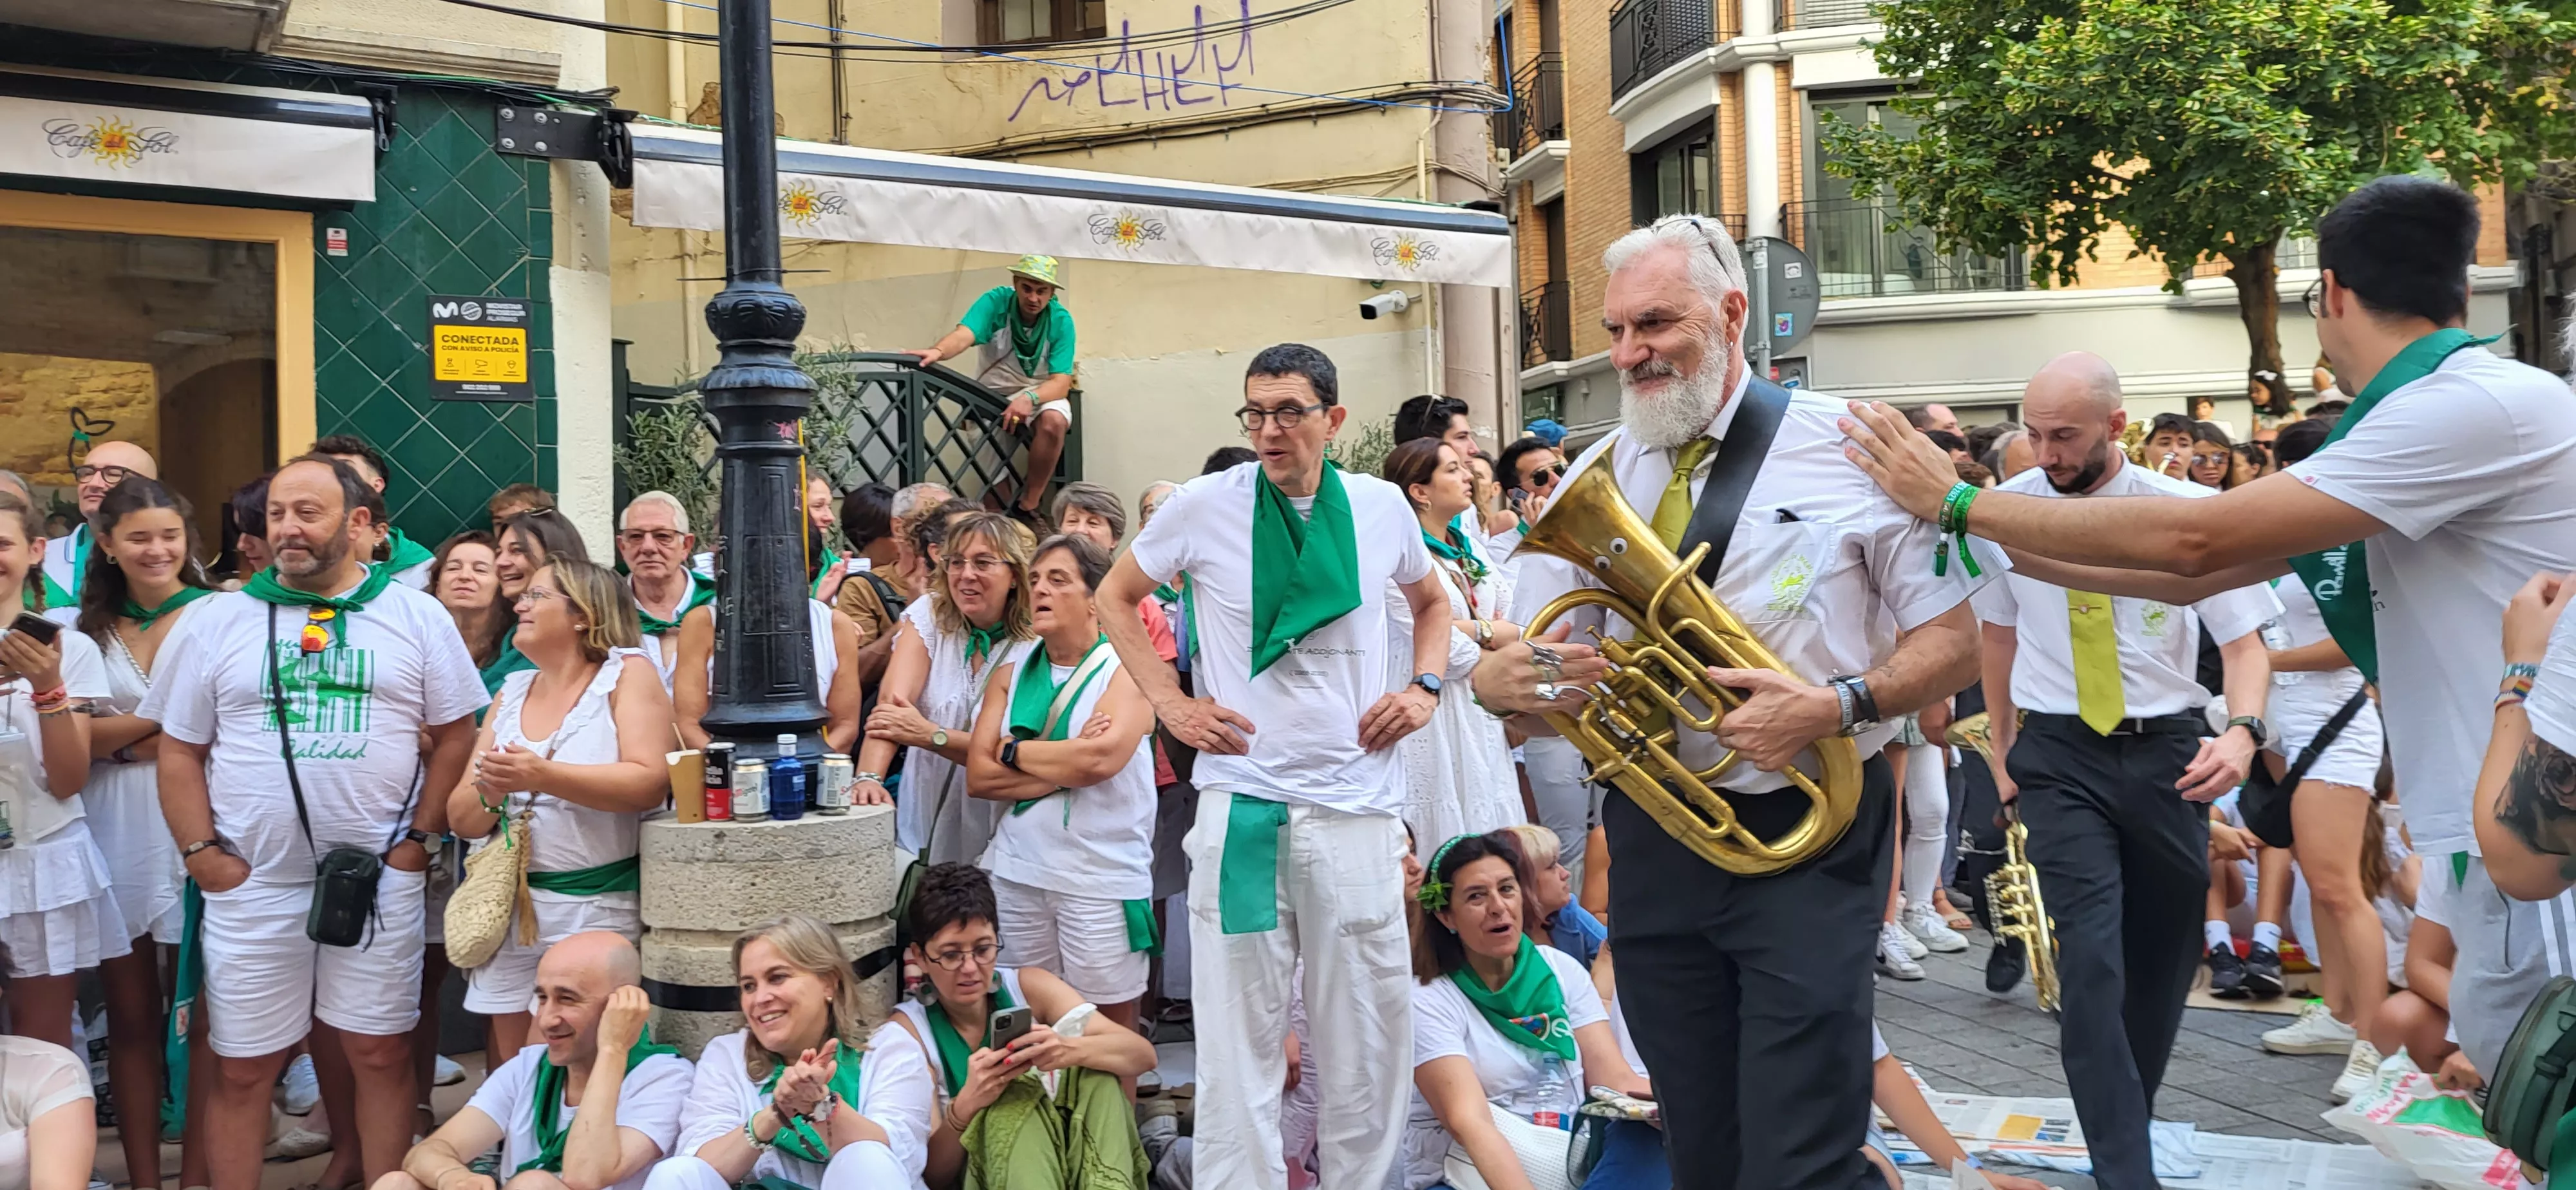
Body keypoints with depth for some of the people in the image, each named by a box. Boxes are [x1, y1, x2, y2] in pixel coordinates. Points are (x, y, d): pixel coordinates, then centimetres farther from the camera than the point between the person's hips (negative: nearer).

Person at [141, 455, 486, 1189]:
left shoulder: (417, 618, 4)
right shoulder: (220, 620, 6)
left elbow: (456, 735, 5)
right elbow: (180, 750, 8)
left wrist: (419, 838, -3)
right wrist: (201, 852, -2)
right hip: (251, 883, 1)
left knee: (382, 1052, 6)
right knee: (242, 1067, 7)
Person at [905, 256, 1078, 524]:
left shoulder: (1061, 321, -12)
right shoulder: (996, 302, -14)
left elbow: (1061, 383, -18)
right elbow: (963, 335, -31)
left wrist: (1030, 398, -39)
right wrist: (938, 351, -55)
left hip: (1042, 393, 0)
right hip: (993, 392, 0)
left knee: (1054, 421, -34)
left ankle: (1028, 507, -23)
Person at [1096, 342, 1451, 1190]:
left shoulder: (1381, 507, 4)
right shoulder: (1206, 506, -2)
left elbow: (1431, 602, 24)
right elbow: (1115, 598, 12)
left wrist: (1424, 687, 6)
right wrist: (1171, 703, 0)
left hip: (1359, 807, 2)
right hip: (1243, 802, -2)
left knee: (1369, 1031, 10)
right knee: (1240, 1034, 3)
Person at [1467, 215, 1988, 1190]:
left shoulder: (1849, 450, -4)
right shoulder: (1589, 483, 7)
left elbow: (1958, 636, -4)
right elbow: (1532, 688, 8)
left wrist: (1839, 707, -22)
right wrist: (1499, 680, -17)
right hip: (1653, 843, 4)